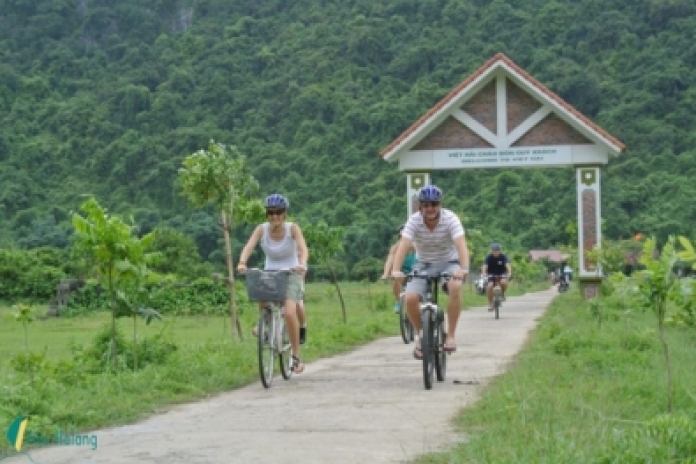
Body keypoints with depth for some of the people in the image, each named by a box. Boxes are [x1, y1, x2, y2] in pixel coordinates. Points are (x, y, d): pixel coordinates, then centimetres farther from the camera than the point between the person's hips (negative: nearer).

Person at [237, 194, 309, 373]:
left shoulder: (292, 228, -15)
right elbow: (249, 246, -22)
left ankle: (296, 356, -8)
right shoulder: (262, 229, -10)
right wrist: (242, 263, -42)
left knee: (289, 313, -21)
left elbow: (303, 248, -28)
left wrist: (302, 264, -48)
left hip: (291, 274, -3)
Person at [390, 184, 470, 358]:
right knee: (410, 298, -23)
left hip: (448, 263, -2)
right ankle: (421, 336, 5)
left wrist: (464, 268, -50)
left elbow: (461, 244, -33)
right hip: (424, 265, 2)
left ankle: (450, 336, -21)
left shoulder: (450, 219, -20)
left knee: (455, 287, -35)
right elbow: (403, 245, -28)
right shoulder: (414, 221, -16)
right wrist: (396, 270, -45)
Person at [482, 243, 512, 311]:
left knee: (503, 282, -35)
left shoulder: (503, 257, -17)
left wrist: (509, 273, -49)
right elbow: (485, 267, -28)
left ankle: (502, 294, -3)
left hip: (502, 274, -1)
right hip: (492, 274, 1)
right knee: (489, 286, -26)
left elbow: (507, 266, -30)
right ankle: (490, 304, -10)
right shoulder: (489, 257, -16)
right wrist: (484, 274, -48)